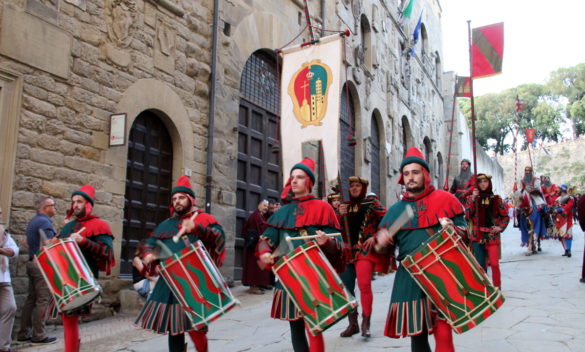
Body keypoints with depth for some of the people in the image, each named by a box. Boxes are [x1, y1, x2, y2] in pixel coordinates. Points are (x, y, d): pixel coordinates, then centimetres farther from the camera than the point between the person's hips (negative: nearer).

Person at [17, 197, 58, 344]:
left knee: (31, 299, 12)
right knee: (43, 300, -5)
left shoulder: (33, 221, 17)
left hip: (33, 263, 10)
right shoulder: (44, 222, -14)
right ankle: (39, 335, -2)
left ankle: (24, 333, 16)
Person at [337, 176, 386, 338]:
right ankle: (352, 323, 16)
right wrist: (340, 215, -4)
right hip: (347, 251, 5)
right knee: (346, 288, 4)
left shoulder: (371, 202, 4)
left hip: (365, 249, -4)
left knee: (364, 285, -12)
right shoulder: (345, 206, 15)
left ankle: (366, 323, 1)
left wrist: (375, 237, -10)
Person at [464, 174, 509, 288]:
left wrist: (500, 227, -4)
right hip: (477, 236, 1)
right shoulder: (472, 198, 6)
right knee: (480, 264, 5)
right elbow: (467, 214, -8)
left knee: (494, 263, -6)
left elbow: (505, 216, 11)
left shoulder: (496, 199, 5)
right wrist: (472, 199, -14)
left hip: (492, 235, -1)